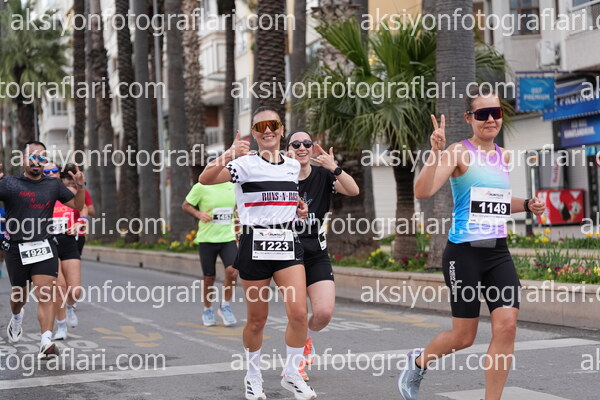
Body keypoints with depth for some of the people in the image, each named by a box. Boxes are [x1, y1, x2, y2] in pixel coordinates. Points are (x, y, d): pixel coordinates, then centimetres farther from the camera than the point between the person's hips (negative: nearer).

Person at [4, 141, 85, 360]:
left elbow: (77, 205, 18)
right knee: (19, 294, 16)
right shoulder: (9, 184, 0)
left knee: (46, 295, -13)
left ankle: (46, 343, -17)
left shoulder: (53, 185, 10)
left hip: (44, 246, 1)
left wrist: (80, 186, 0)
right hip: (16, 247, -1)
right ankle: (16, 317, 50)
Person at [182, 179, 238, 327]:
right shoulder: (201, 187, -8)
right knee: (209, 277, 5)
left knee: (232, 271, -17)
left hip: (228, 238, 2)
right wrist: (199, 214, -15)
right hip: (207, 239, -2)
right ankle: (208, 310, 28)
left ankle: (225, 306, 4)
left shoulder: (232, 186, 5)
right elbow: (186, 205, 2)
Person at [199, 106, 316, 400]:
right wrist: (228, 155, -39)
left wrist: (299, 208, 10)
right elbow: (205, 179, -22)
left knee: (299, 313, -10)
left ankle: (292, 374, 9)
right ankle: (253, 376, 27)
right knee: (257, 318, 5)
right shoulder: (245, 164, -5)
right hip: (255, 245, -3)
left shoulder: (293, 166, 11)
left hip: (288, 244, 3)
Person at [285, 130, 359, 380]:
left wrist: (334, 169, -29)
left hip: (317, 256, 2)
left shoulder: (322, 175, 0)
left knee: (324, 312, -9)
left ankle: (306, 339, 24)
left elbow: (353, 190, -14)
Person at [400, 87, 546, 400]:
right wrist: (436, 151, -34)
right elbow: (422, 192, -22)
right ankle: (417, 362, 34)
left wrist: (526, 205, 11)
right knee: (464, 337, 4)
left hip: (498, 253, 6)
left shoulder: (503, 156, 12)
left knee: (507, 325, -9)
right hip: (464, 253, -6)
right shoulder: (459, 152, -9)